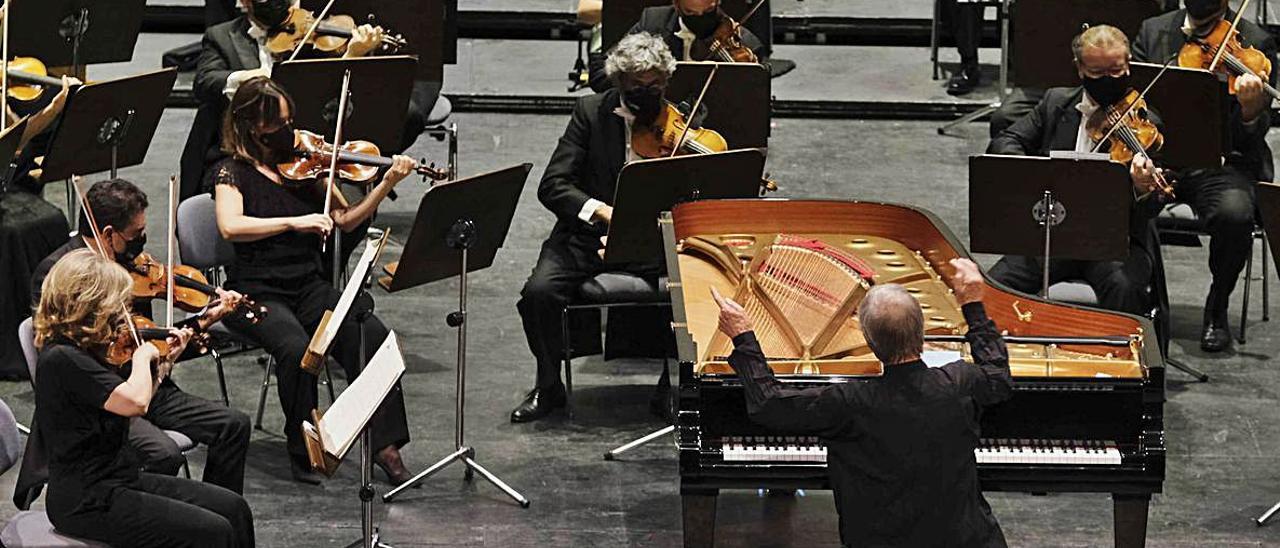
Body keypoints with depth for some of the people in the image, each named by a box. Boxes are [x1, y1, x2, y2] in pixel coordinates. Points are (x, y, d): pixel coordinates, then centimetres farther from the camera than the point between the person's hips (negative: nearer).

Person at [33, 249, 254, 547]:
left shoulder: (83, 352, 8)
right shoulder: (61, 359, -21)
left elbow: (127, 415, 17)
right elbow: (135, 401, -33)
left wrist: (164, 363, 14)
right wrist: (142, 355, -14)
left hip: (121, 479, 10)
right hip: (88, 502, -10)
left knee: (234, 508, 4)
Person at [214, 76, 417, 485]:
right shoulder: (233, 170, -1)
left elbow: (345, 219, 11)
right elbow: (230, 226, -20)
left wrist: (386, 184, -2)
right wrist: (294, 222, -25)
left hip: (308, 286, 4)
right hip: (256, 290, -4)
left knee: (372, 333, -24)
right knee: (295, 348, -34)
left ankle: (385, 446, -21)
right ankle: (303, 451, -14)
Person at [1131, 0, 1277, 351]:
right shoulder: (1153, 32, 9)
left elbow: (1251, 138, -6)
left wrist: (1249, 109, -31)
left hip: (1222, 162, -2)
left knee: (1234, 212, -34)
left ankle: (1217, 309, -8)